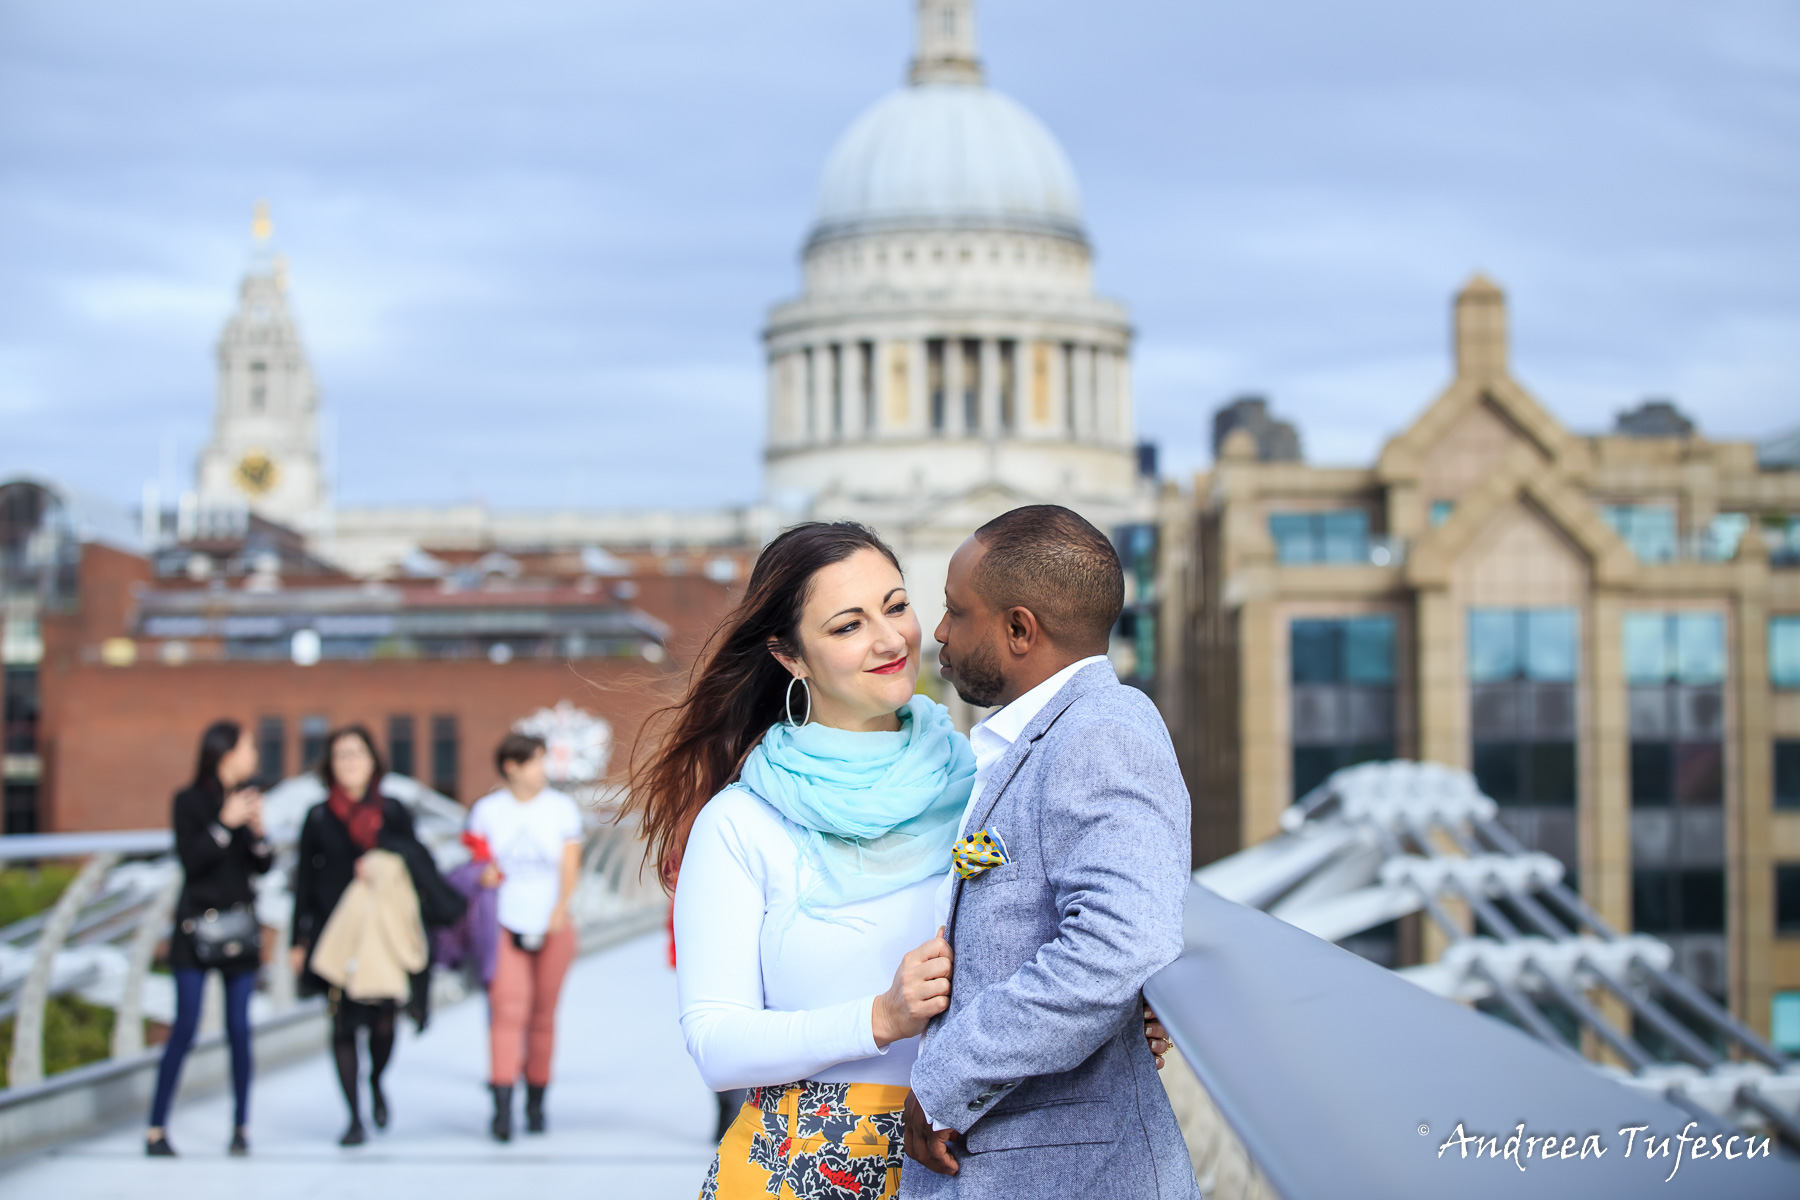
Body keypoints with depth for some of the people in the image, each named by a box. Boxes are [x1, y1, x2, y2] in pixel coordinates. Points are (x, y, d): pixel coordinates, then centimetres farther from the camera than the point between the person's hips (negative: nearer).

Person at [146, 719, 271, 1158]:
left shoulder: (247, 797, 9)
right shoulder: (189, 800, -4)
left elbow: (263, 867, 8)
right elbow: (190, 860, -13)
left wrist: (258, 831, -10)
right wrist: (225, 823, -21)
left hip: (240, 923, 4)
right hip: (197, 924, -4)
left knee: (239, 1028, 2)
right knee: (185, 1028, -7)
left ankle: (241, 1126, 9)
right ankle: (156, 1129, -2)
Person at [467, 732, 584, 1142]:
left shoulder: (562, 808, 5)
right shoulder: (487, 810, 6)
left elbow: (570, 866, 2)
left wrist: (559, 912, -13)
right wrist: (484, 874, -13)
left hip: (552, 926, 1)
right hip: (504, 924, -1)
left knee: (543, 1015, 5)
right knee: (508, 1008, -15)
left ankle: (536, 1103, 19)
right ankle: (502, 1107, -22)